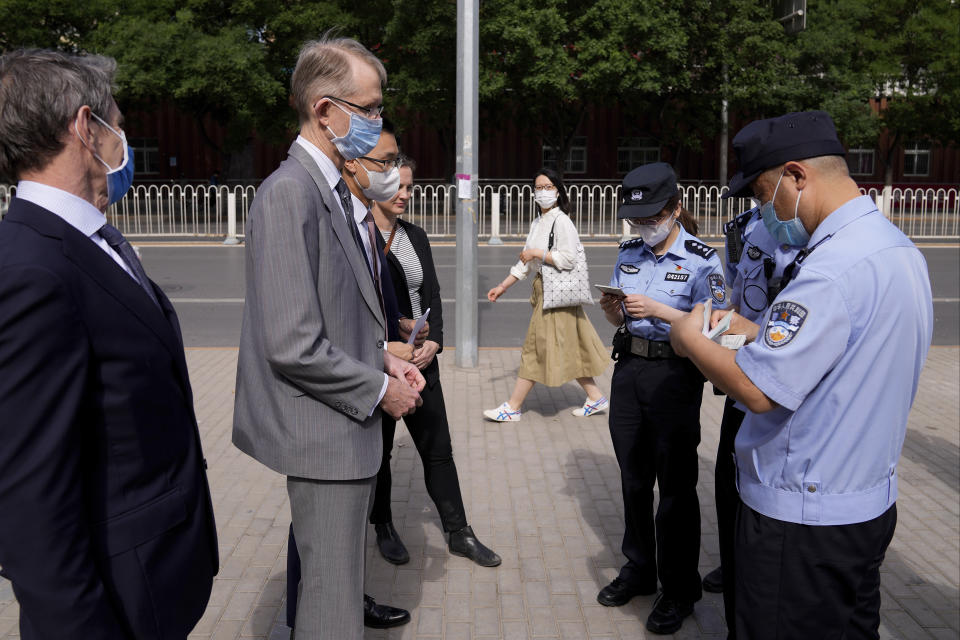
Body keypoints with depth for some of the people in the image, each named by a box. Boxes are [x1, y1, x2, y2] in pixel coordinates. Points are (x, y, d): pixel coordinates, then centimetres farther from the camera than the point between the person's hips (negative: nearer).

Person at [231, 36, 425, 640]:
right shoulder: (290, 193, -21)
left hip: (347, 423, 10)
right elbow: (293, 347, -26)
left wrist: (382, 357, 5)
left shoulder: (332, 189, 10)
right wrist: (378, 388, -14)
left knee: (339, 580, 24)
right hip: (325, 431, -10)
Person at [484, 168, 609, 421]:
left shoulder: (562, 222, -12)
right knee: (567, 349, 12)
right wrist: (503, 286, 16)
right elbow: (524, 262, 19)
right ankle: (596, 398, 21)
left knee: (536, 347, -3)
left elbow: (568, 259, -22)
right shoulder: (536, 223, 14)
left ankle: (512, 408, 4)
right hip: (542, 289, 9)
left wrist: (536, 253, -16)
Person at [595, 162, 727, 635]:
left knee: (675, 485, 4)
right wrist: (611, 308, -9)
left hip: (675, 376, -5)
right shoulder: (629, 253, 8)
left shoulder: (702, 260, -10)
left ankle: (679, 591, 19)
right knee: (633, 477, 15)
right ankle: (639, 570, 32)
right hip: (628, 369, 6)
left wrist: (659, 310, -23)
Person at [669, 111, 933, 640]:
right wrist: (747, 330, 8)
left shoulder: (833, 269, -26)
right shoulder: (898, 248, 6)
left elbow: (757, 389, -28)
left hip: (802, 520, -10)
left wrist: (689, 339, -11)